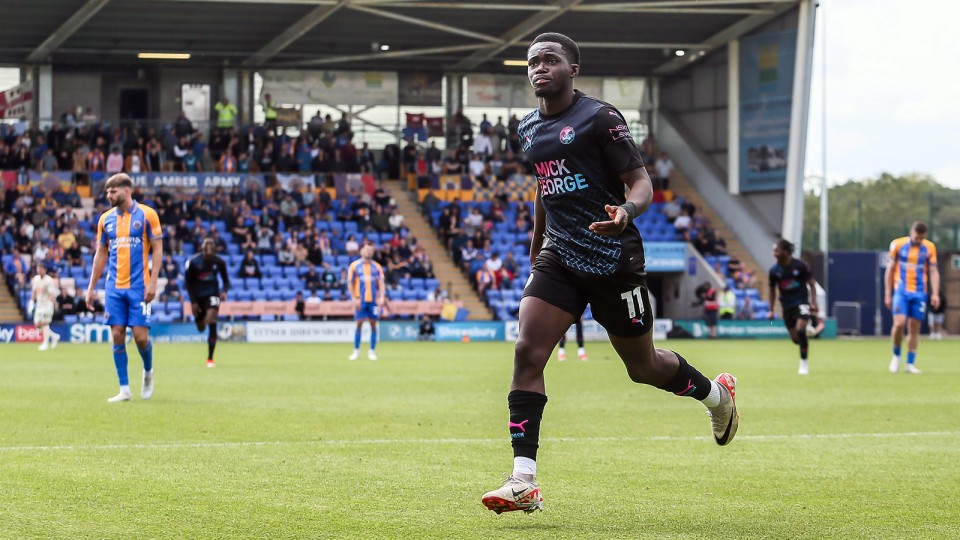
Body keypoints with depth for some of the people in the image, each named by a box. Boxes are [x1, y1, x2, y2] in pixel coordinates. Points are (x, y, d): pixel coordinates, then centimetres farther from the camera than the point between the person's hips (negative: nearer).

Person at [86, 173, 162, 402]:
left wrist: (152, 282, -12)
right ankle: (124, 389, 4)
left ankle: (148, 371, 23)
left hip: (139, 286, -4)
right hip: (114, 287, 4)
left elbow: (157, 249, -3)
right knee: (117, 335, -1)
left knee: (140, 336, -7)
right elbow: (101, 254, 15)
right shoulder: (106, 219, 9)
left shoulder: (147, 215, -3)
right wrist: (91, 287, 11)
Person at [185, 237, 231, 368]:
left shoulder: (219, 262, -8)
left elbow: (226, 280, 3)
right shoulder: (193, 262, -12)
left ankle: (210, 358, -14)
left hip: (212, 294, -1)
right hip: (197, 296, 1)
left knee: (212, 323, -20)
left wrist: (224, 291, -19)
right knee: (201, 328, 12)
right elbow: (188, 282, -2)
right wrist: (193, 302, -6)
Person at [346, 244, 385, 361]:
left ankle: (372, 351, 5)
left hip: (373, 300, 2)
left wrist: (381, 297, -8)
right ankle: (356, 350, 4)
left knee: (373, 324, 0)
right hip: (361, 300, -2)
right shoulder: (354, 266, 3)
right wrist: (354, 299, -7)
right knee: (359, 324, -4)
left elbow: (381, 283, 6)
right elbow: (350, 284, 2)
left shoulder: (376, 267, 8)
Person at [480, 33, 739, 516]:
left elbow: (641, 182, -11)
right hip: (559, 257, 5)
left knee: (643, 367, 9)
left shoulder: (599, 118, -9)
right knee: (527, 352, -15)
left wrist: (626, 212, -33)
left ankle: (716, 395, 42)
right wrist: (535, 253, 30)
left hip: (612, 258, -5)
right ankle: (523, 482, -18)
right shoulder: (528, 129, 11)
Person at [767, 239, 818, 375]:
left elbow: (811, 284, -4)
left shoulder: (800, 266, -12)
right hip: (786, 306, 4)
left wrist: (813, 303, -14)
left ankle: (803, 363, -11)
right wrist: (771, 310, 6)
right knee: (795, 339, 6)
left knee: (800, 331, -23)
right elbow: (772, 290, 9)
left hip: (801, 302, -4)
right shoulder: (774, 270, -4)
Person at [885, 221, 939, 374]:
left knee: (914, 328, 1)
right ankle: (896, 355, 7)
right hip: (901, 292, -2)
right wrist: (888, 294, 3)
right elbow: (890, 270, 5)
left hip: (919, 293, 2)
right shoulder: (898, 244, -1)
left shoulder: (929, 248, 3)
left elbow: (933, 271, 5)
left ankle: (910, 364, 8)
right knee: (899, 323, -16)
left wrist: (935, 294, -6)